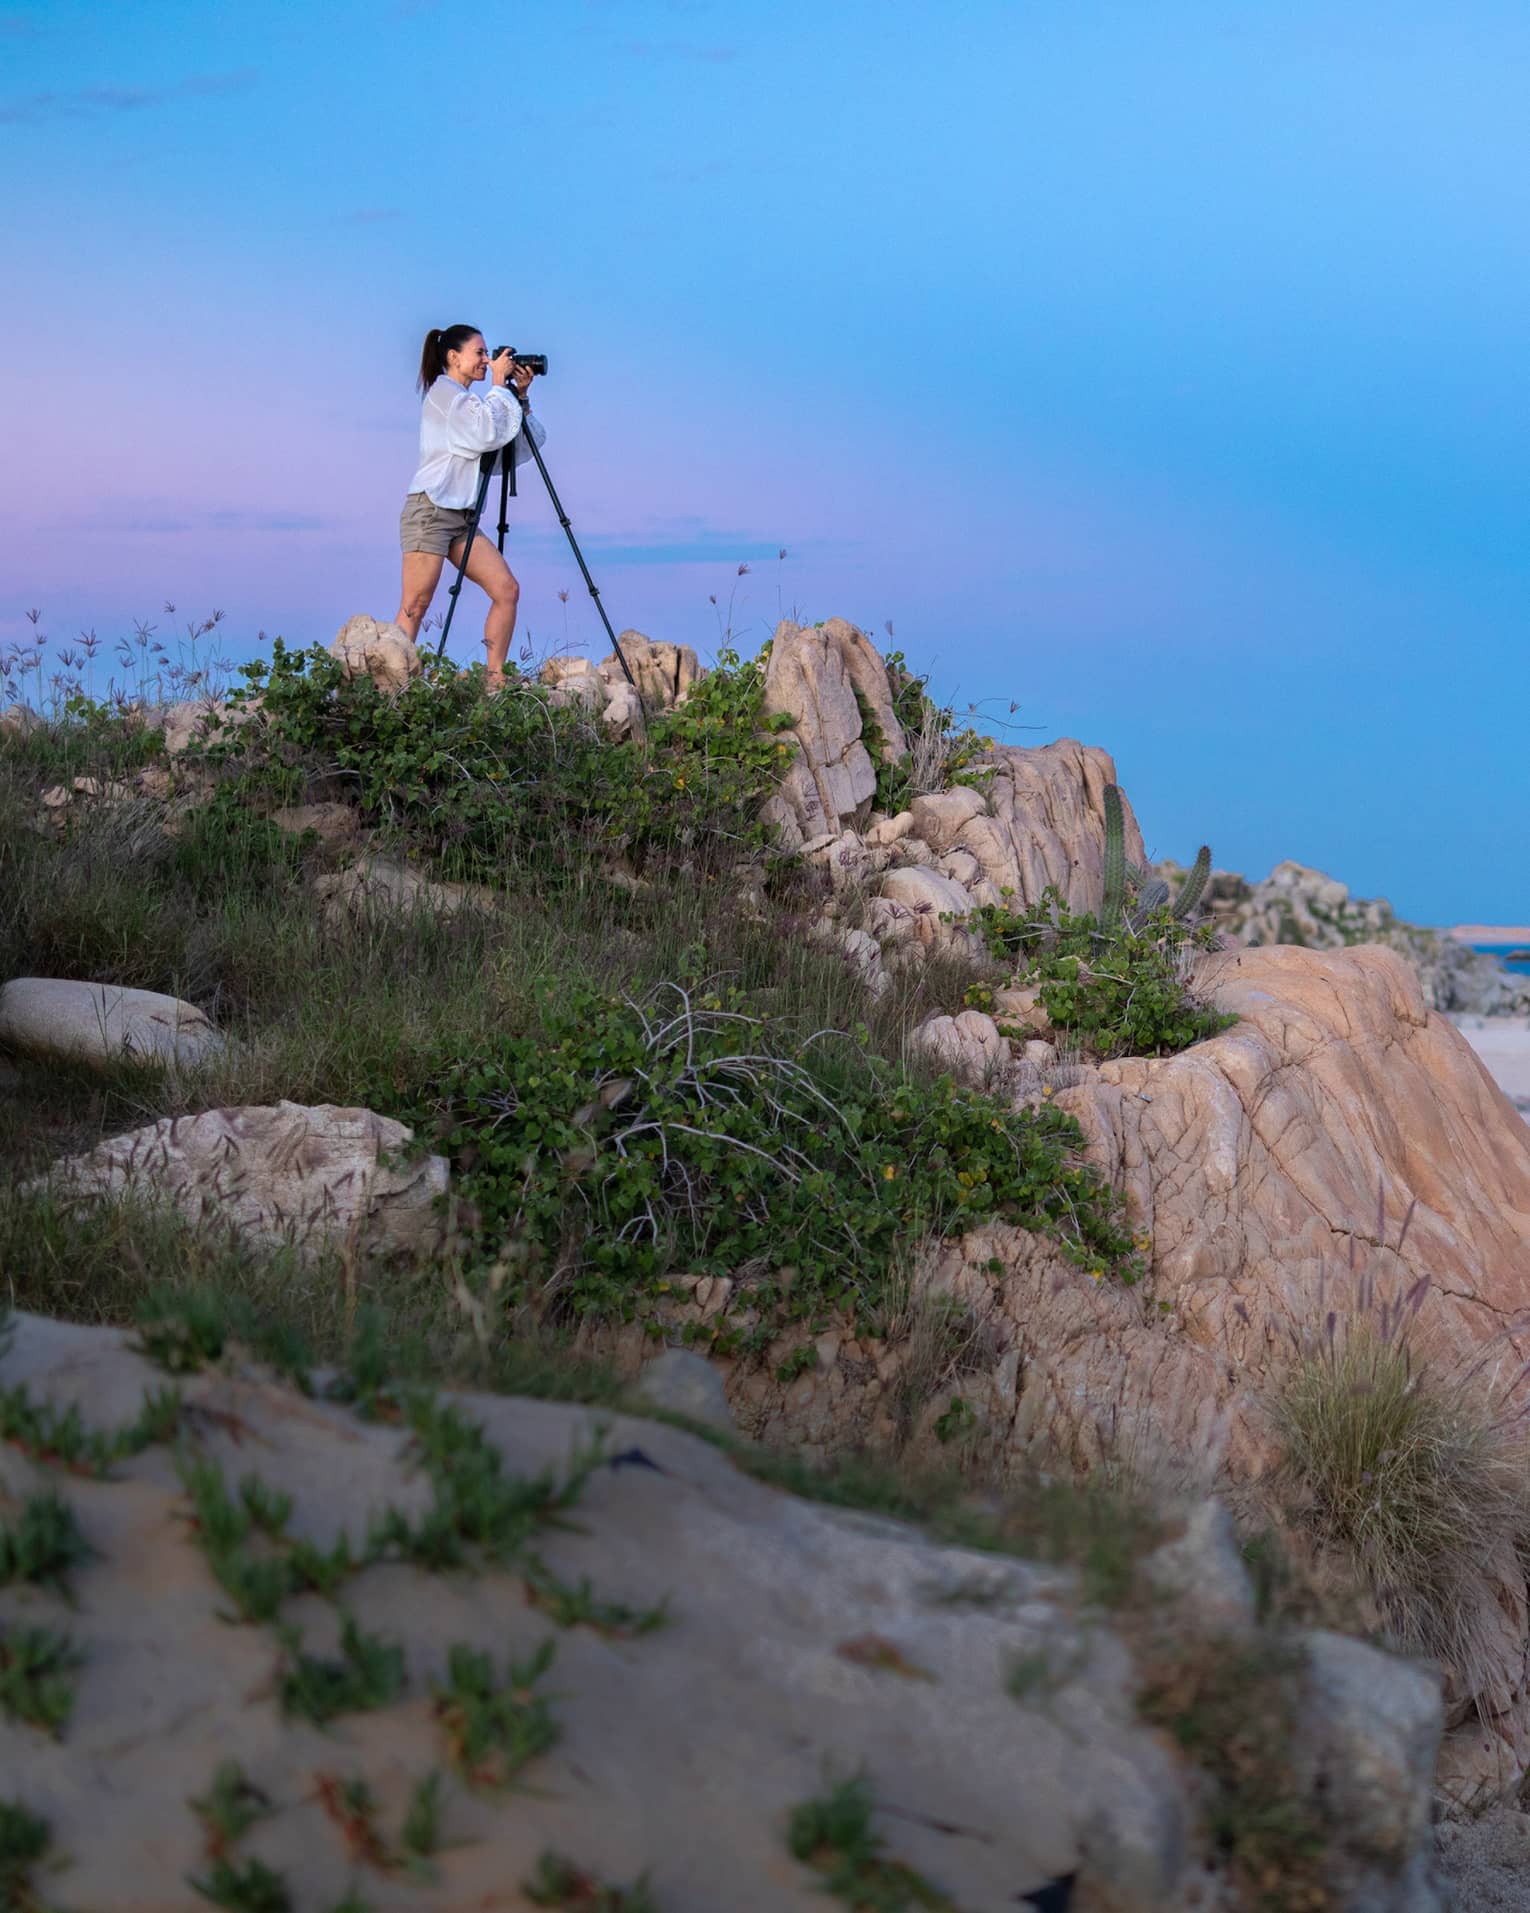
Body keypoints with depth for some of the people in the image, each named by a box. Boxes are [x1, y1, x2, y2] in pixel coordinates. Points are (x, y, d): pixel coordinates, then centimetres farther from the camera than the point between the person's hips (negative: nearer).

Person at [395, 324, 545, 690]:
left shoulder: (466, 400, 22)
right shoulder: (443, 392, -3)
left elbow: (519, 447, 18)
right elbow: (487, 433, -19)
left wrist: (520, 398, 7)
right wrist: (500, 385, -7)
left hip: (462, 516, 9)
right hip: (430, 511, -8)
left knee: (507, 590, -2)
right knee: (415, 607, -12)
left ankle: (494, 680, 0)